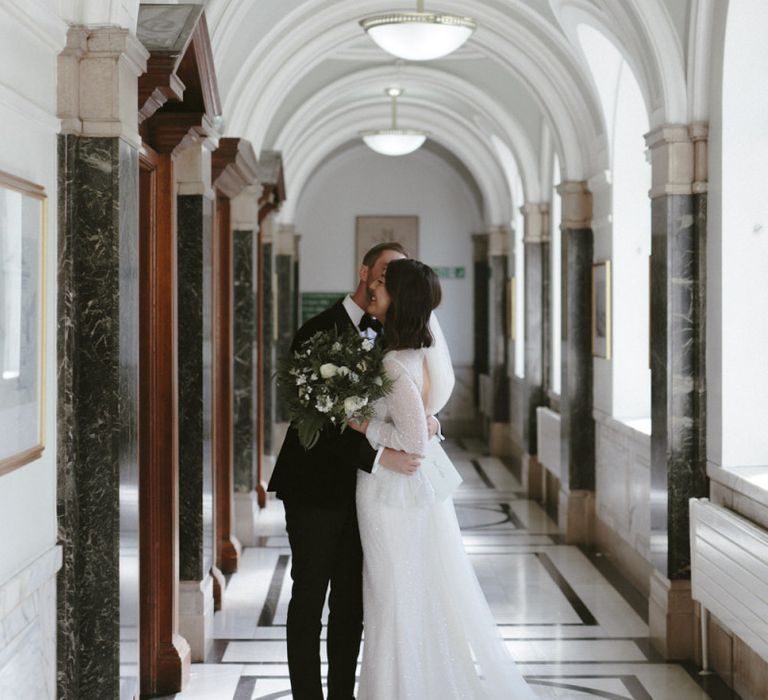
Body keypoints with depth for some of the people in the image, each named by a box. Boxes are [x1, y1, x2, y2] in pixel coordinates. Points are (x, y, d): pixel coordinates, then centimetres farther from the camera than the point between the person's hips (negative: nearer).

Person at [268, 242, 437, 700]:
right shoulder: (319, 333, -12)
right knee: (309, 598, 4)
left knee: (352, 601, 11)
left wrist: (427, 423, -19)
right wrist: (378, 456, -28)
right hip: (317, 487, -6)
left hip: (362, 487, 6)